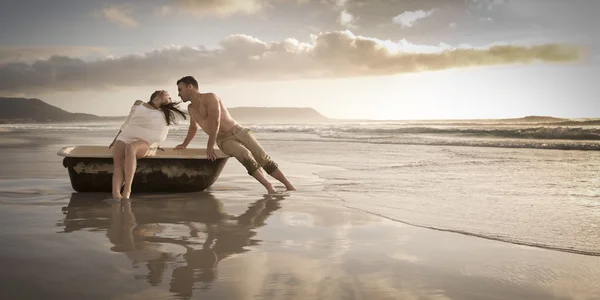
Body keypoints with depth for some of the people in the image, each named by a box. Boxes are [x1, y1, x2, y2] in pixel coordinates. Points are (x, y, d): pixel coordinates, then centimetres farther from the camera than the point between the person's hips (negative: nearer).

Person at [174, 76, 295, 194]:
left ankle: (289, 186, -8)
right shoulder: (191, 108, 16)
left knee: (263, 158, -13)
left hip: (239, 132, -3)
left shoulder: (210, 97, -8)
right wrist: (184, 145, 34)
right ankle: (268, 186, -30)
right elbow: (193, 127, 36)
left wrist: (210, 146, -20)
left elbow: (215, 121, -19)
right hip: (224, 141, 3)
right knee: (245, 155, -30)